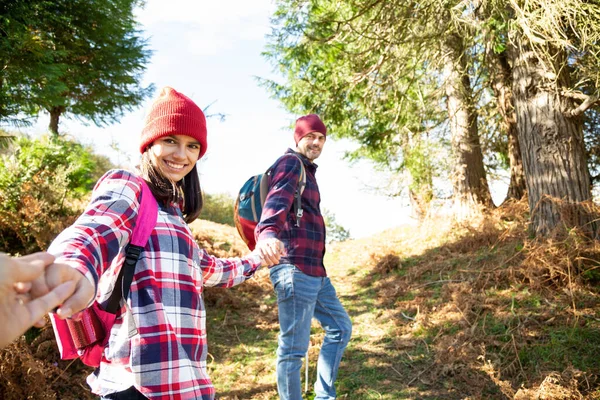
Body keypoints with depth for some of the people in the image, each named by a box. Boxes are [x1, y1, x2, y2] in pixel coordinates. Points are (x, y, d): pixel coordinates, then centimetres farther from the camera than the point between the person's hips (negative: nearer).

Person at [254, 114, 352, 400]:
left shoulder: (306, 170, 22)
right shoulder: (290, 163, -8)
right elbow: (277, 200, -29)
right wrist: (267, 233, -50)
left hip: (315, 271, 11)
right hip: (296, 270, -11)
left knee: (340, 328, 20)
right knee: (293, 348, -4)